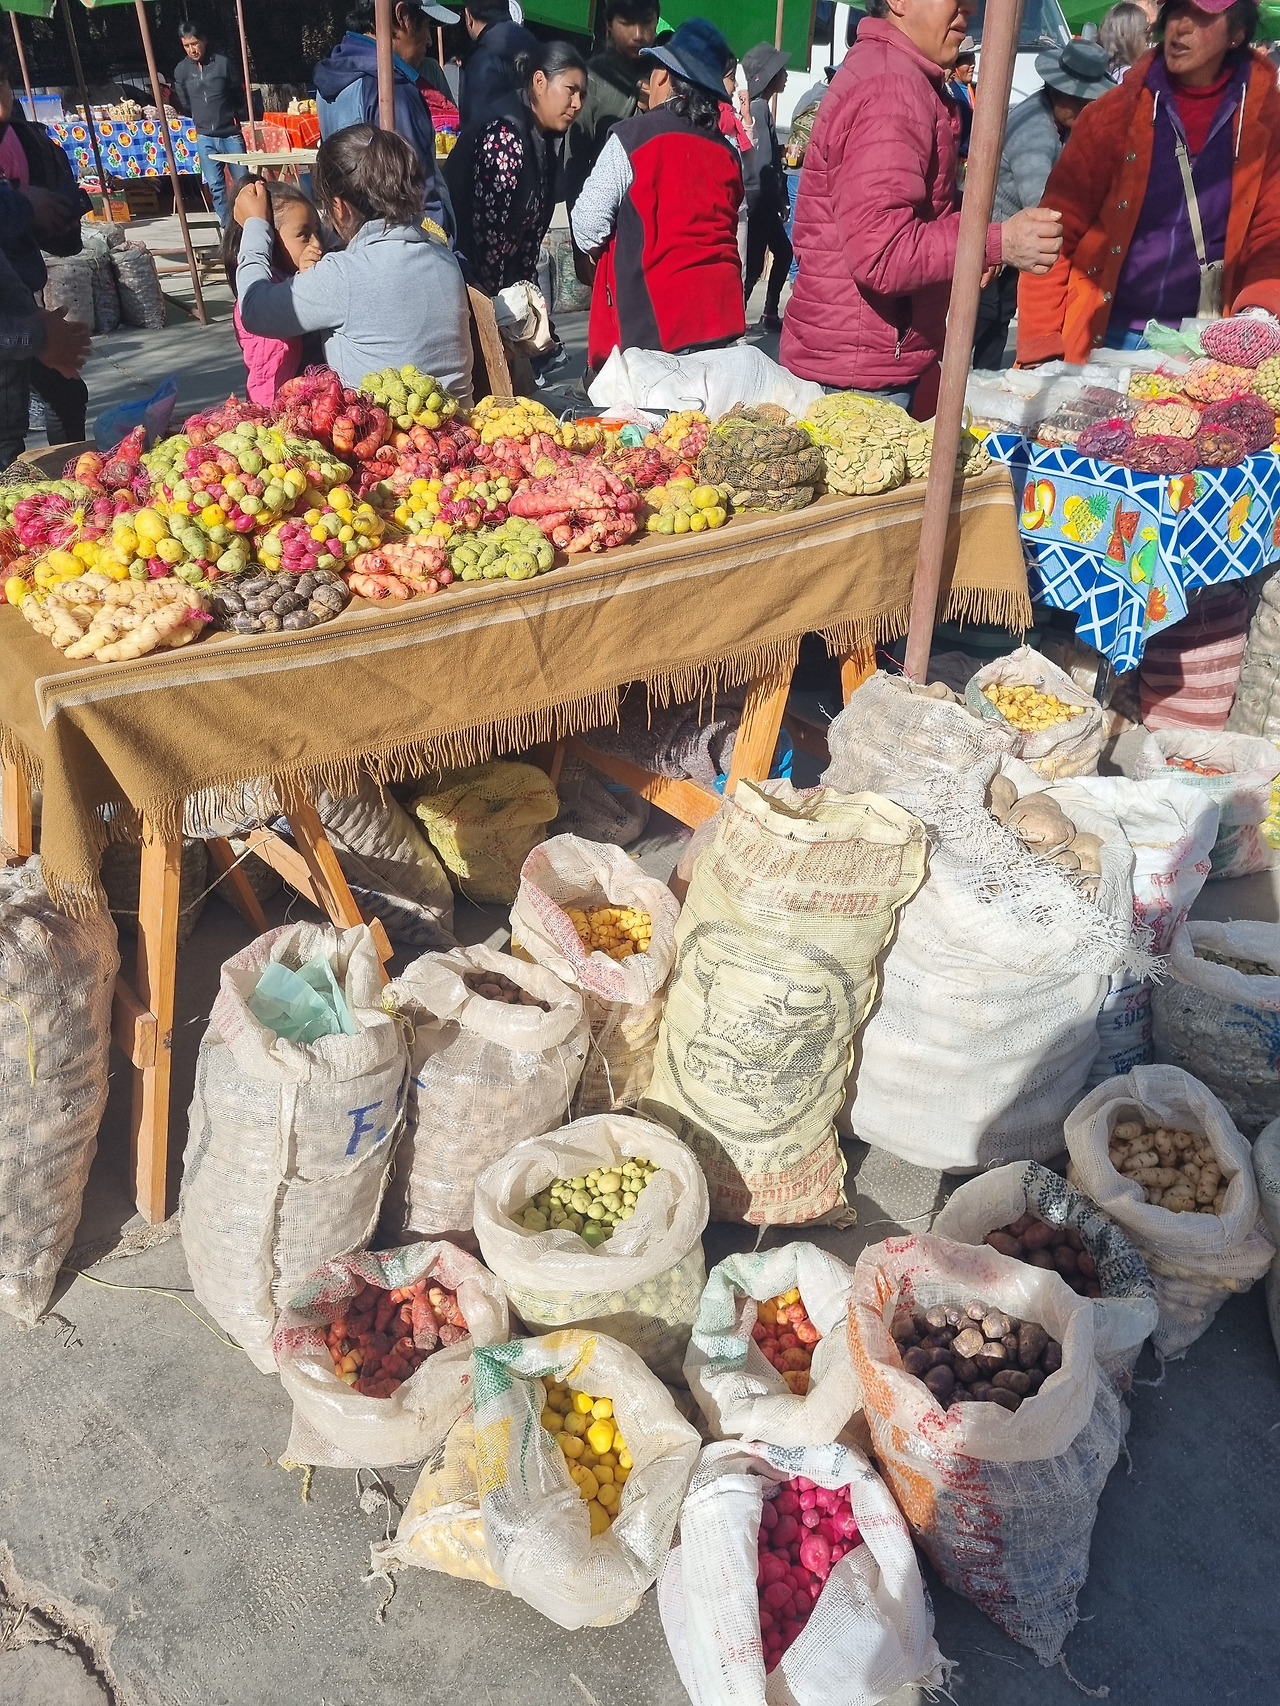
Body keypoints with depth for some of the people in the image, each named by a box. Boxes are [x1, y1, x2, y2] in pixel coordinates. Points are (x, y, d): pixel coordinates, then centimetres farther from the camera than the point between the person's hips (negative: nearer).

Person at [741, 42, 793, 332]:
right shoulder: (760, 109, -14)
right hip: (760, 202, -10)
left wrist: (781, 200, 16)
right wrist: (779, 201, -16)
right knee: (754, 263, -9)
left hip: (765, 203, 10)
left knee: (783, 251, 16)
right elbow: (764, 164, -20)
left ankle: (770, 314, 22)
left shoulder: (757, 108, 16)